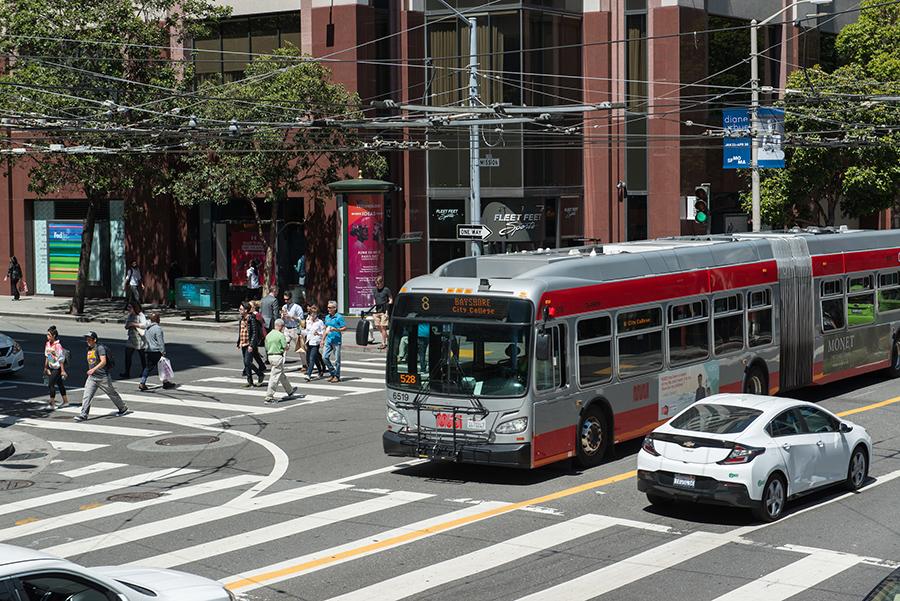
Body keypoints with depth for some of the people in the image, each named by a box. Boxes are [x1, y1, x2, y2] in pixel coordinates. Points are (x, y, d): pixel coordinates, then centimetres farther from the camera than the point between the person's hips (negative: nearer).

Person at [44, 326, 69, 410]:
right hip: (51, 367, 8)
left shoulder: (58, 345, -19)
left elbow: (61, 359, -18)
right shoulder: (47, 344, 6)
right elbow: (47, 356, 16)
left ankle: (52, 404, -9)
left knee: (51, 384, -12)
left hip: (57, 368, -8)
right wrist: (45, 367, 19)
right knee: (60, 384, 15)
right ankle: (65, 401, 26)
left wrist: (62, 371, -18)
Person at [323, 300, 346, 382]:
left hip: (336, 340, -7)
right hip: (329, 340, 7)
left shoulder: (339, 317, -7)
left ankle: (337, 376, 8)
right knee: (325, 357, 1)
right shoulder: (327, 317, 14)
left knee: (337, 359, -1)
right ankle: (333, 373, 16)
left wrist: (336, 329, -24)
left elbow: (344, 327, -10)